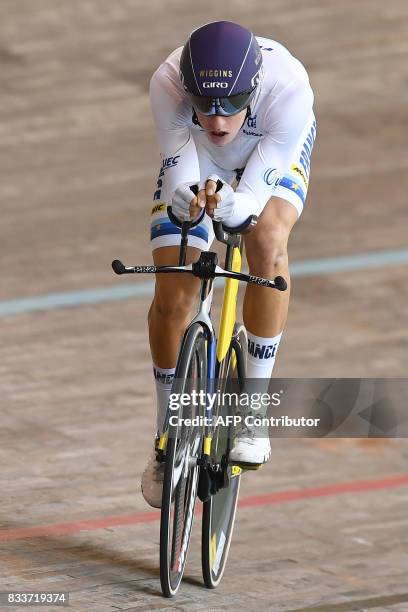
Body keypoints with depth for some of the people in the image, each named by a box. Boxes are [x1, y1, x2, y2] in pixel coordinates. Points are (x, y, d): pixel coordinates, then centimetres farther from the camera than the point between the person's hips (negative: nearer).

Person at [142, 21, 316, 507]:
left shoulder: (290, 88, -41)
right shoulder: (167, 84, -39)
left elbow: (252, 198, -38)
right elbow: (179, 174, -33)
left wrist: (228, 205, -60)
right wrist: (186, 198, -56)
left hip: (273, 156, -1)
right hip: (195, 158, 1)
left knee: (266, 244, -32)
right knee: (171, 296, -11)